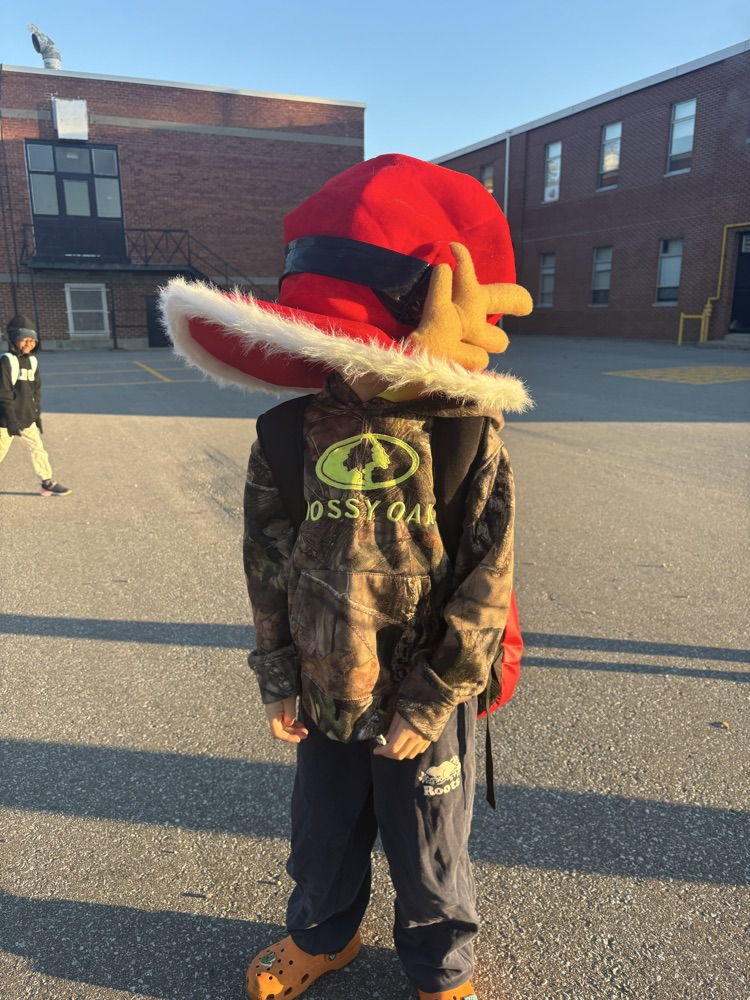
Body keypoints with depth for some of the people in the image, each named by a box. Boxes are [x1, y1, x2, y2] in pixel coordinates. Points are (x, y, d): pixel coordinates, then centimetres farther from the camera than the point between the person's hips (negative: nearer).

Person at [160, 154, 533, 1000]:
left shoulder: (470, 447, -18)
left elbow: (484, 590, -14)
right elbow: (267, 569, -1)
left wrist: (427, 706, -11)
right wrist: (277, 678, -1)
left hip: (422, 710, -2)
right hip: (322, 701, 3)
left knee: (428, 856, 20)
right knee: (321, 838, 26)